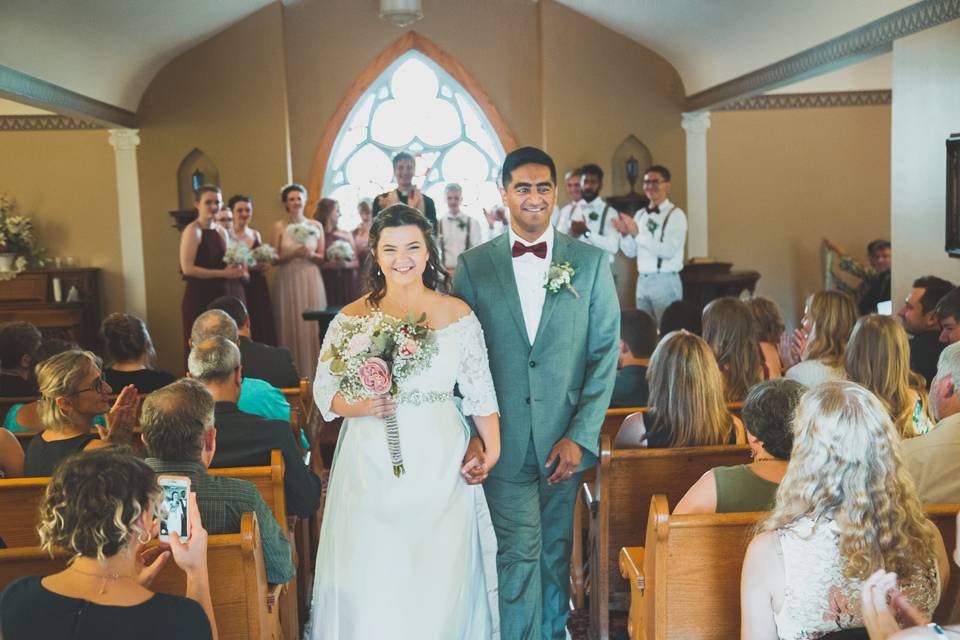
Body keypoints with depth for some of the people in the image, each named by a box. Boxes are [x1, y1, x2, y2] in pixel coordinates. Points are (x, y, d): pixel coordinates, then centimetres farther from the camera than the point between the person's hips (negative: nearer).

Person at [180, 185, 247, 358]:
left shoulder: (222, 231, 13)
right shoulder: (193, 230, -8)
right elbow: (187, 268, -17)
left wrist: (237, 271, 0)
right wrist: (223, 274, -17)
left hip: (225, 295, 7)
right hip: (201, 297, -7)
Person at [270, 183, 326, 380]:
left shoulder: (316, 225, 8)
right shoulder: (279, 227, 2)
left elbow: (322, 258, 10)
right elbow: (274, 259, -2)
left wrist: (311, 254, -10)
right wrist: (294, 253, -16)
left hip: (312, 281, 2)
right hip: (289, 281, -2)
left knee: (313, 326, 1)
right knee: (292, 327, -1)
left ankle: (314, 372, 9)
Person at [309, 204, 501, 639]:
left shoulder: (458, 315, 3)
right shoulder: (351, 319, 1)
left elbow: (480, 392, 4)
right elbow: (324, 391, 3)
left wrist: (492, 450, -9)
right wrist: (360, 407, -17)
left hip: (440, 467, 1)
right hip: (372, 468, 0)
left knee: (440, 577, 3)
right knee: (371, 578, 1)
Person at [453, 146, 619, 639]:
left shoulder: (590, 262, 2)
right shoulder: (474, 266, 1)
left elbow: (605, 353, 0)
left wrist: (580, 436, -6)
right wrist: (474, 434, -7)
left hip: (567, 441, 2)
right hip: (505, 443, -1)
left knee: (557, 552, 14)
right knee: (518, 554, 0)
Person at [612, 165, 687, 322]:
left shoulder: (675, 214, -8)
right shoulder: (640, 215, 13)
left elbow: (669, 251, -20)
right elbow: (630, 252, 12)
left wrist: (637, 234, -23)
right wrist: (625, 233, -7)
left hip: (665, 281, -6)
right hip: (642, 281, 6)